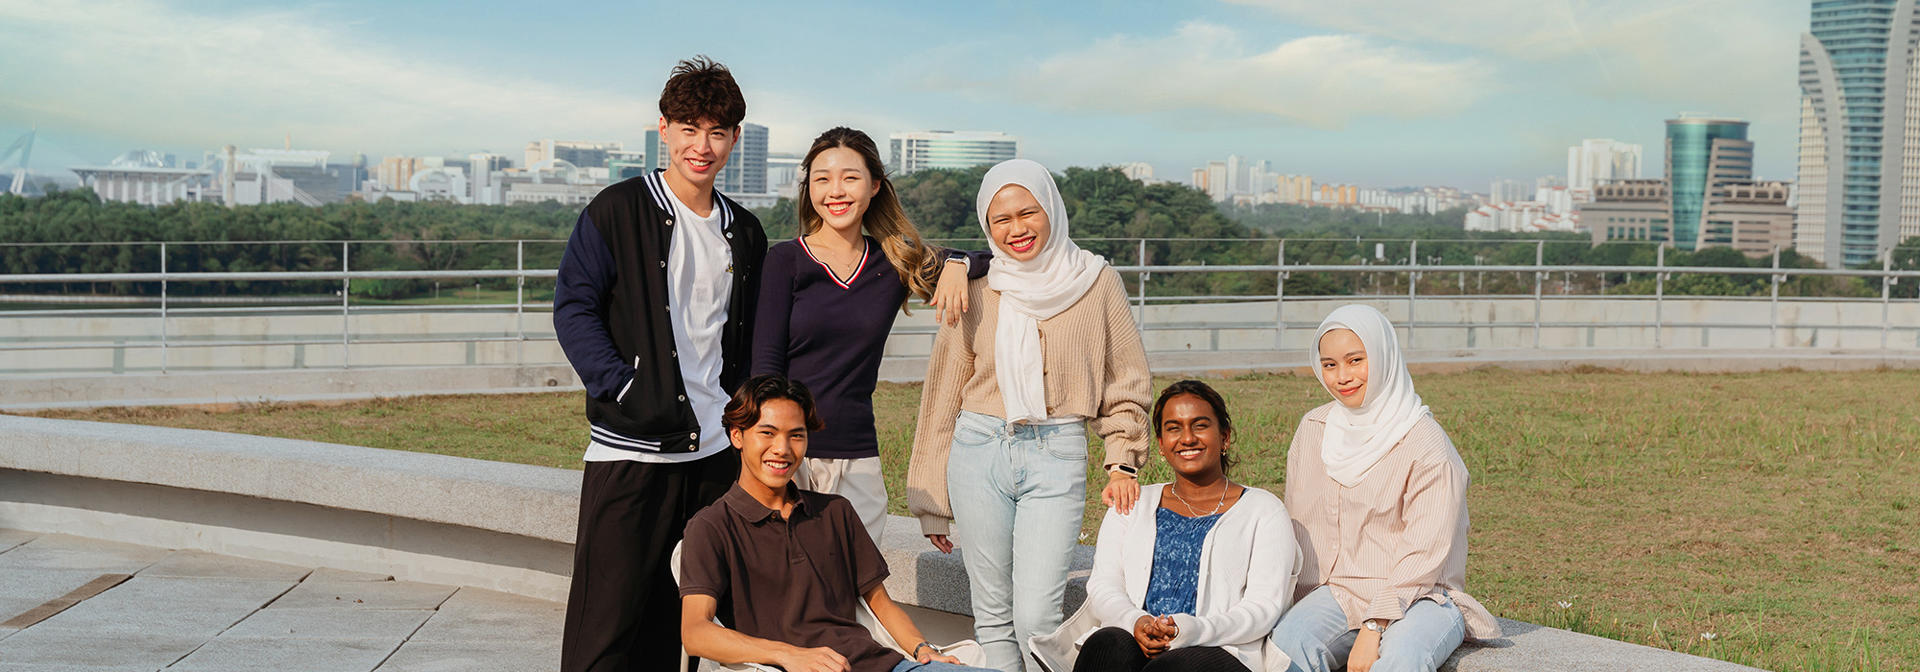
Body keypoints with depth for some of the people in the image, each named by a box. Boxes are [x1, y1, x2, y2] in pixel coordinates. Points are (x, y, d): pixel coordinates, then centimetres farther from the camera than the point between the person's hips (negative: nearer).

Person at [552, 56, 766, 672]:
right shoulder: (616, 210, -3)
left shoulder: (744, 232, 13)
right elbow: (573, 307, -6)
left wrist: (737, 407, 7)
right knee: (608, 617, -2)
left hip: (715, 449, 5)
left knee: (672, 617, 12)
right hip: (632, 448, -4)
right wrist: (624, 389, -14)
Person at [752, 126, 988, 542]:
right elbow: (765, 365, -5)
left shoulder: (896, 263, 8)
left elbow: (998, 261, 13)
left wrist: (957, 266, -9)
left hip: (856, 461, 3)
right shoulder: (786, 261, 0)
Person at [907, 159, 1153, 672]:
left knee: (1036, 618, -12)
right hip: (979, 451, 2)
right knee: (993, 616, 5)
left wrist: (1121, 462, -3)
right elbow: (945, 391, 13)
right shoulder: (977, 290, 7)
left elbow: (1127, 383, 11)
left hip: (1057, 456, -2)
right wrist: (932, 503, 12)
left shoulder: (1096, 282, 4)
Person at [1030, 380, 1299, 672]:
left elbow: (1264, 606, 2)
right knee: (1110, 645, -34)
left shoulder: (1264, 510, 13)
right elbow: (1103, 585, 13)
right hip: (1133, 644, 3)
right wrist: (1134, 621, -12)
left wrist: (1191, 630, -17)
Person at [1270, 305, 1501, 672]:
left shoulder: (1425, 442, -10)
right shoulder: (1313, 430, 7)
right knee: (1288, 640, -28)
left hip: (1421, 595, -4)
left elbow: (1425, 554, -14)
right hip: (1337, 592, 4)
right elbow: (1301, 526, 12)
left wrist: (1373, 628, -21)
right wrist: (1305, 609, 1)